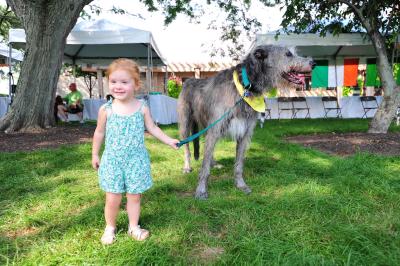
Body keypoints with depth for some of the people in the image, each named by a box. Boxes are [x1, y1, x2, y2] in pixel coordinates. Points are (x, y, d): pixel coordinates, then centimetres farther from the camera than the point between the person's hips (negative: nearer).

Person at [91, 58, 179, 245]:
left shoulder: (142, 108, -5)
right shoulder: (106, 109, -6)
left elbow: (152, 128, 7)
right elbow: (99, 132, 6)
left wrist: (169, 141, 3)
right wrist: (95, 155, 11)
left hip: (136, 160, 1)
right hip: (113, 160, 0)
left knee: (134, 196, 10)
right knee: (112, 199, 4)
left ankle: (133, 226, 30)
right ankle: (110, 227, 29)